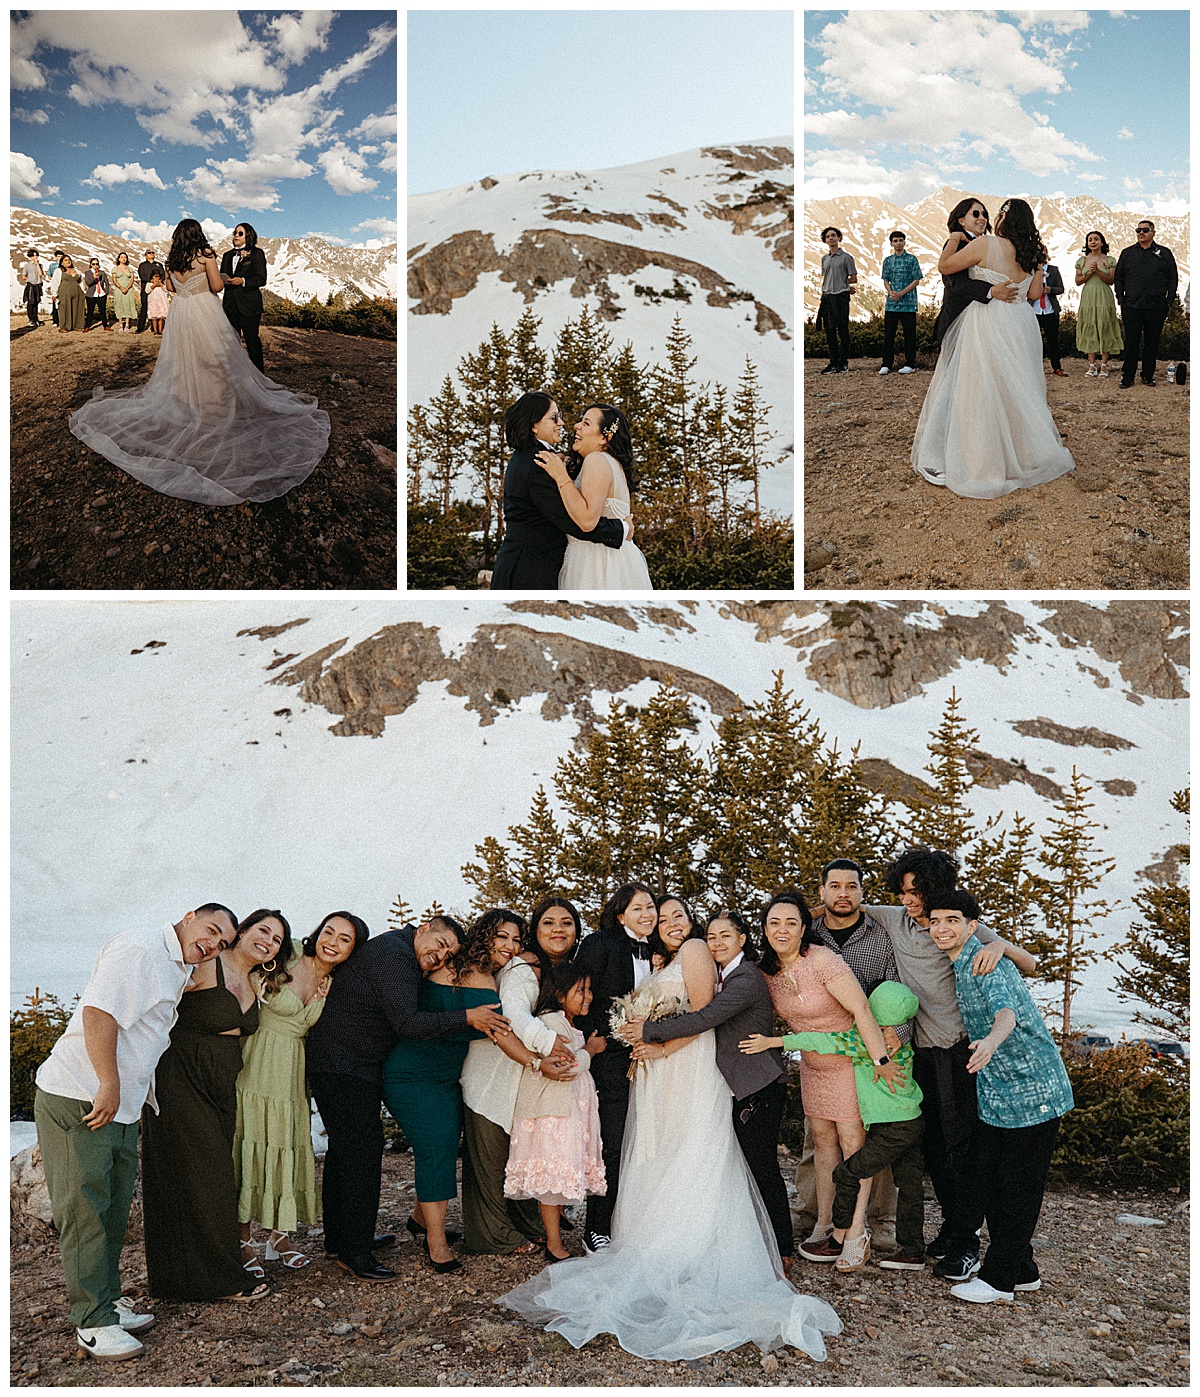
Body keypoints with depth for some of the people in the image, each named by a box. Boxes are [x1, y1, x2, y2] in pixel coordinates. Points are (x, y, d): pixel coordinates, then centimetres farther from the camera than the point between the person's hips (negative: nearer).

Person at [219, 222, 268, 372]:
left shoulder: (257, 254, 0)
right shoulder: (228, 256, 18)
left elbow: (261, 279, -7)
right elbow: (222, 278, 19)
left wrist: (243, 281, -20)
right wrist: (222, 280, -5)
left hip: (249, 303, -6)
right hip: (230, 303, 6)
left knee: (251, 339, -3)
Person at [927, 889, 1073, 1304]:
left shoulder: (988, 963, -19)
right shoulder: (955, 968, 9)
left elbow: (1005, 1010, -37)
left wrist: (991, 1042, -58)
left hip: (1033, 1091, -9)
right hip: (994, 1095, 9)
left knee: (1018, 1187, 0)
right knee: (989, 1183, 11)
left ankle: (999, 1277, 10)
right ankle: (1022, 1271, 25)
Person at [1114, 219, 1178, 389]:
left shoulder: (1164, 253, 9)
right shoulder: (1127, 253, 11)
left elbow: (1173, 279, 10)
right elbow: (1118, 278, 13)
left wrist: (1168, 302, 2)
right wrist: (1121, 300, 3)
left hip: (1156, 307, 0)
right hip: (1132, 307, 0)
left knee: (1152, 342, 5)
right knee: (1131, 342, -2)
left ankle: (1148, 376, 14)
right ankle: (1127, 377, 4)